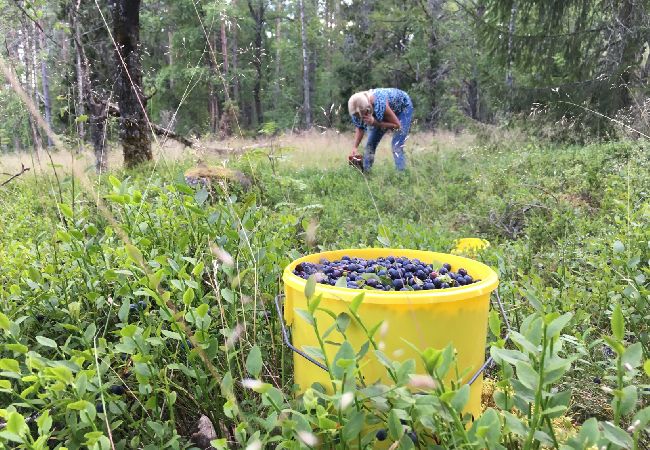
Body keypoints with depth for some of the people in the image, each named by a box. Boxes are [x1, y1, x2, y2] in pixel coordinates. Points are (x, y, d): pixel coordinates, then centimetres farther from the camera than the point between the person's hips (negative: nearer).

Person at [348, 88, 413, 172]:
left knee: (397, 146, -19)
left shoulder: (380, 104, -42)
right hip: (383, 113, 6)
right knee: (370, 144, 0)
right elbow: (360, 128, -8)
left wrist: (375, 122, -40)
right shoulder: (360, 108, -26)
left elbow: (397, 125, -29)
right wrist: (355, 147, -21)